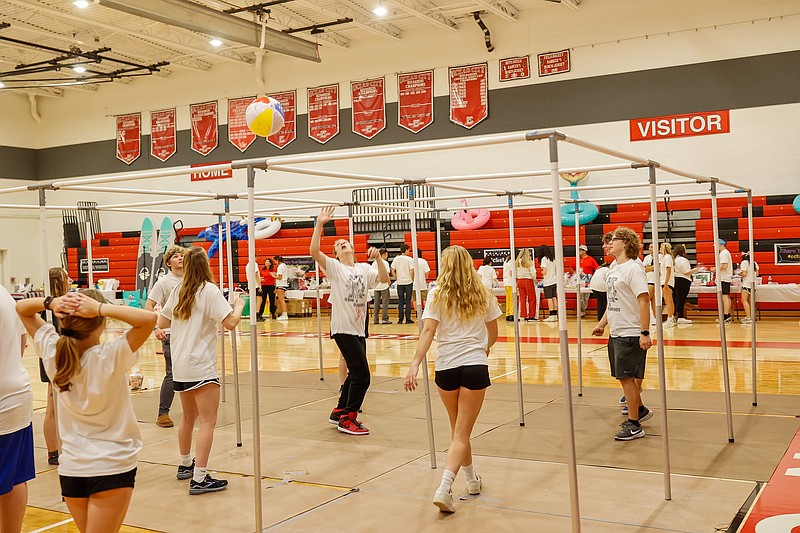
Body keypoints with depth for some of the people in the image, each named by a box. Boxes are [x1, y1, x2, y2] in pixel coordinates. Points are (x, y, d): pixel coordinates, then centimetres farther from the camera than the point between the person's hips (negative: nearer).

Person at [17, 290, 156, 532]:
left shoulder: (52, 351, -6)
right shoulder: (111, 357, -21)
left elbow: (21, 308, 6)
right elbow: (149, 318, -30)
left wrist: (50, 302, -14)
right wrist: (101, 308, -28)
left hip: (71, 468, 5)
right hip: (112, 467, -5)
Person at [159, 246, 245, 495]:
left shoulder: (178, 291, 9)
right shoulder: (210, 291, -10)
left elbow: (162, 322, 16)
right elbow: (230, 322, -17)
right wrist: (239, 306, 0)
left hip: (180, 366, 8)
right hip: (201, 366, -8)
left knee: (189, 417, 23)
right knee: (208, 421, -7)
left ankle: (185, 465, 37)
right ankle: (199, 479, -11)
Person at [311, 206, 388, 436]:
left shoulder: (364, 268, 11)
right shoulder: (334, 267, -3)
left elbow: (384, 279, 0)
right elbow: (314, 251, -17)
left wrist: (377, 258, -10)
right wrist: (320, 224, -22)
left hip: (359, 328, 6)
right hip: (343, 328, -6)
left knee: (355, 372, 16)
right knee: (362, 375, -9)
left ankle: (340, 412, 33)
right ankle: (348, 419, 3)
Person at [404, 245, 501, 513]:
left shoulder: (437, 295, 0)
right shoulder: (482, 294, 5)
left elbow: (428, 331, -13)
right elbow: (493, 335, 13)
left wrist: (415, 364, -19)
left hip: (446, 367, 1)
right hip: (475, 365, 0)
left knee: (458, 429, 21)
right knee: (462, 433, 0)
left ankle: (472, 480, 37)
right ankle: (444, 488, -16)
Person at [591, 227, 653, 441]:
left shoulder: (633, 269, -14)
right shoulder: (614, 270, 13)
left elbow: (644, 300, -19)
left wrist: (645, 333, -24)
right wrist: (602, 324, 21)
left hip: (631, 334, -9)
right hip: (616, 333, 9)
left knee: (627, 378, -4)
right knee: (624, 377, 17)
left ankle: (634, 426, 7)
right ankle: (640, 410, 37)